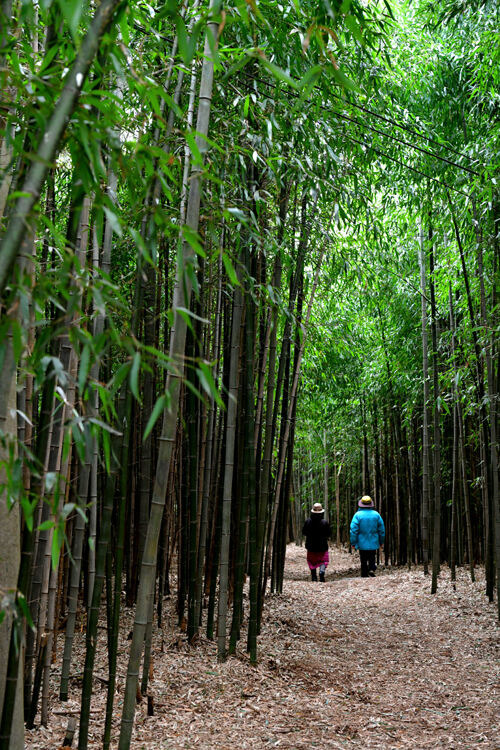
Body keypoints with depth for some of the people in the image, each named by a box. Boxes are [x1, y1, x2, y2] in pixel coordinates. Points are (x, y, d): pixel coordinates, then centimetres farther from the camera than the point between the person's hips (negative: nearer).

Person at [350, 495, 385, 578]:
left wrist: (353, 543, -4)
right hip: (373, 543, 2)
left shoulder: (358, 515, -9)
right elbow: (382, 529, 4)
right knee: (372, 558, 15)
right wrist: (381, 542, 13)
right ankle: (372, 569, -9)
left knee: (363, 560, 8)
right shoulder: (376, 514, 0)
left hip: (362, 543, -2)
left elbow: (353, 530, -11)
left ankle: (364, 575, 7)